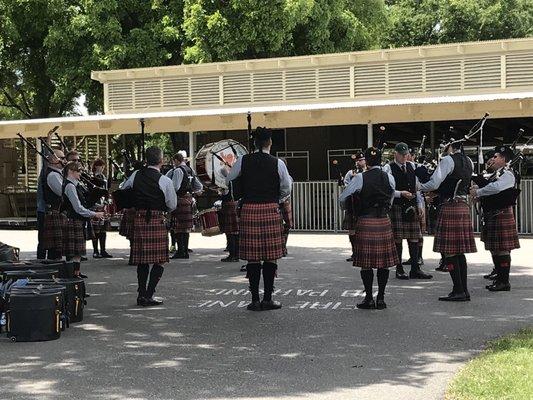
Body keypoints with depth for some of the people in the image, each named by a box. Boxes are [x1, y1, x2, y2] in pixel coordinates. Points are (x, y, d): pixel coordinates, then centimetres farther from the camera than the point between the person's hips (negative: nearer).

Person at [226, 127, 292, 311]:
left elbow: (228, 180, 11)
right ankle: (267, 299, 10)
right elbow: (286, 190, 4)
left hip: (249, 211, 1)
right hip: (271, 211, -1)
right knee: (270, 256, 6)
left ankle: (255, 299, 10)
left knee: (252, 256, 5)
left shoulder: (243, 161, 1)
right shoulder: (277, 163, -2)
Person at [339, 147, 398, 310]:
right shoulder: (389, 177, 2)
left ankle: (369, 298, 6)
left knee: (366, 262, 4)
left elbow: (342, 198, -2)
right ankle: (381, 298, 9)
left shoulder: (360, 178, -7)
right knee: (384, 261, 7)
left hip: (365, 222, -3)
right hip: (384, 222, 3)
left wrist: (347, 208, 19)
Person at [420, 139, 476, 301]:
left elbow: (434, 184, -18)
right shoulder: (468, 162, 14)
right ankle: (464, 291, 13)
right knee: (460, 251, 11)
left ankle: (458, 291, -4)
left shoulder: (448, 160, -12)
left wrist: (419, 188, 1)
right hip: (464, 207, 8)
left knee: (449, 251, -4)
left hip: (449, 208, -8)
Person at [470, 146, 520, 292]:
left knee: (502, 249, -6)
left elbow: (496, 188, -28)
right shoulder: (494, 175, 19)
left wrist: (478, 192, -17)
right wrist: (478, 195, -2)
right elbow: (489, 193, 19)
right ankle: (499, 277, 22)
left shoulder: (507, 174, -11)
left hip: (502, 215, -10)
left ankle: (504, 282, -3)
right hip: (490, 216, 10)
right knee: (494, 249, 13)